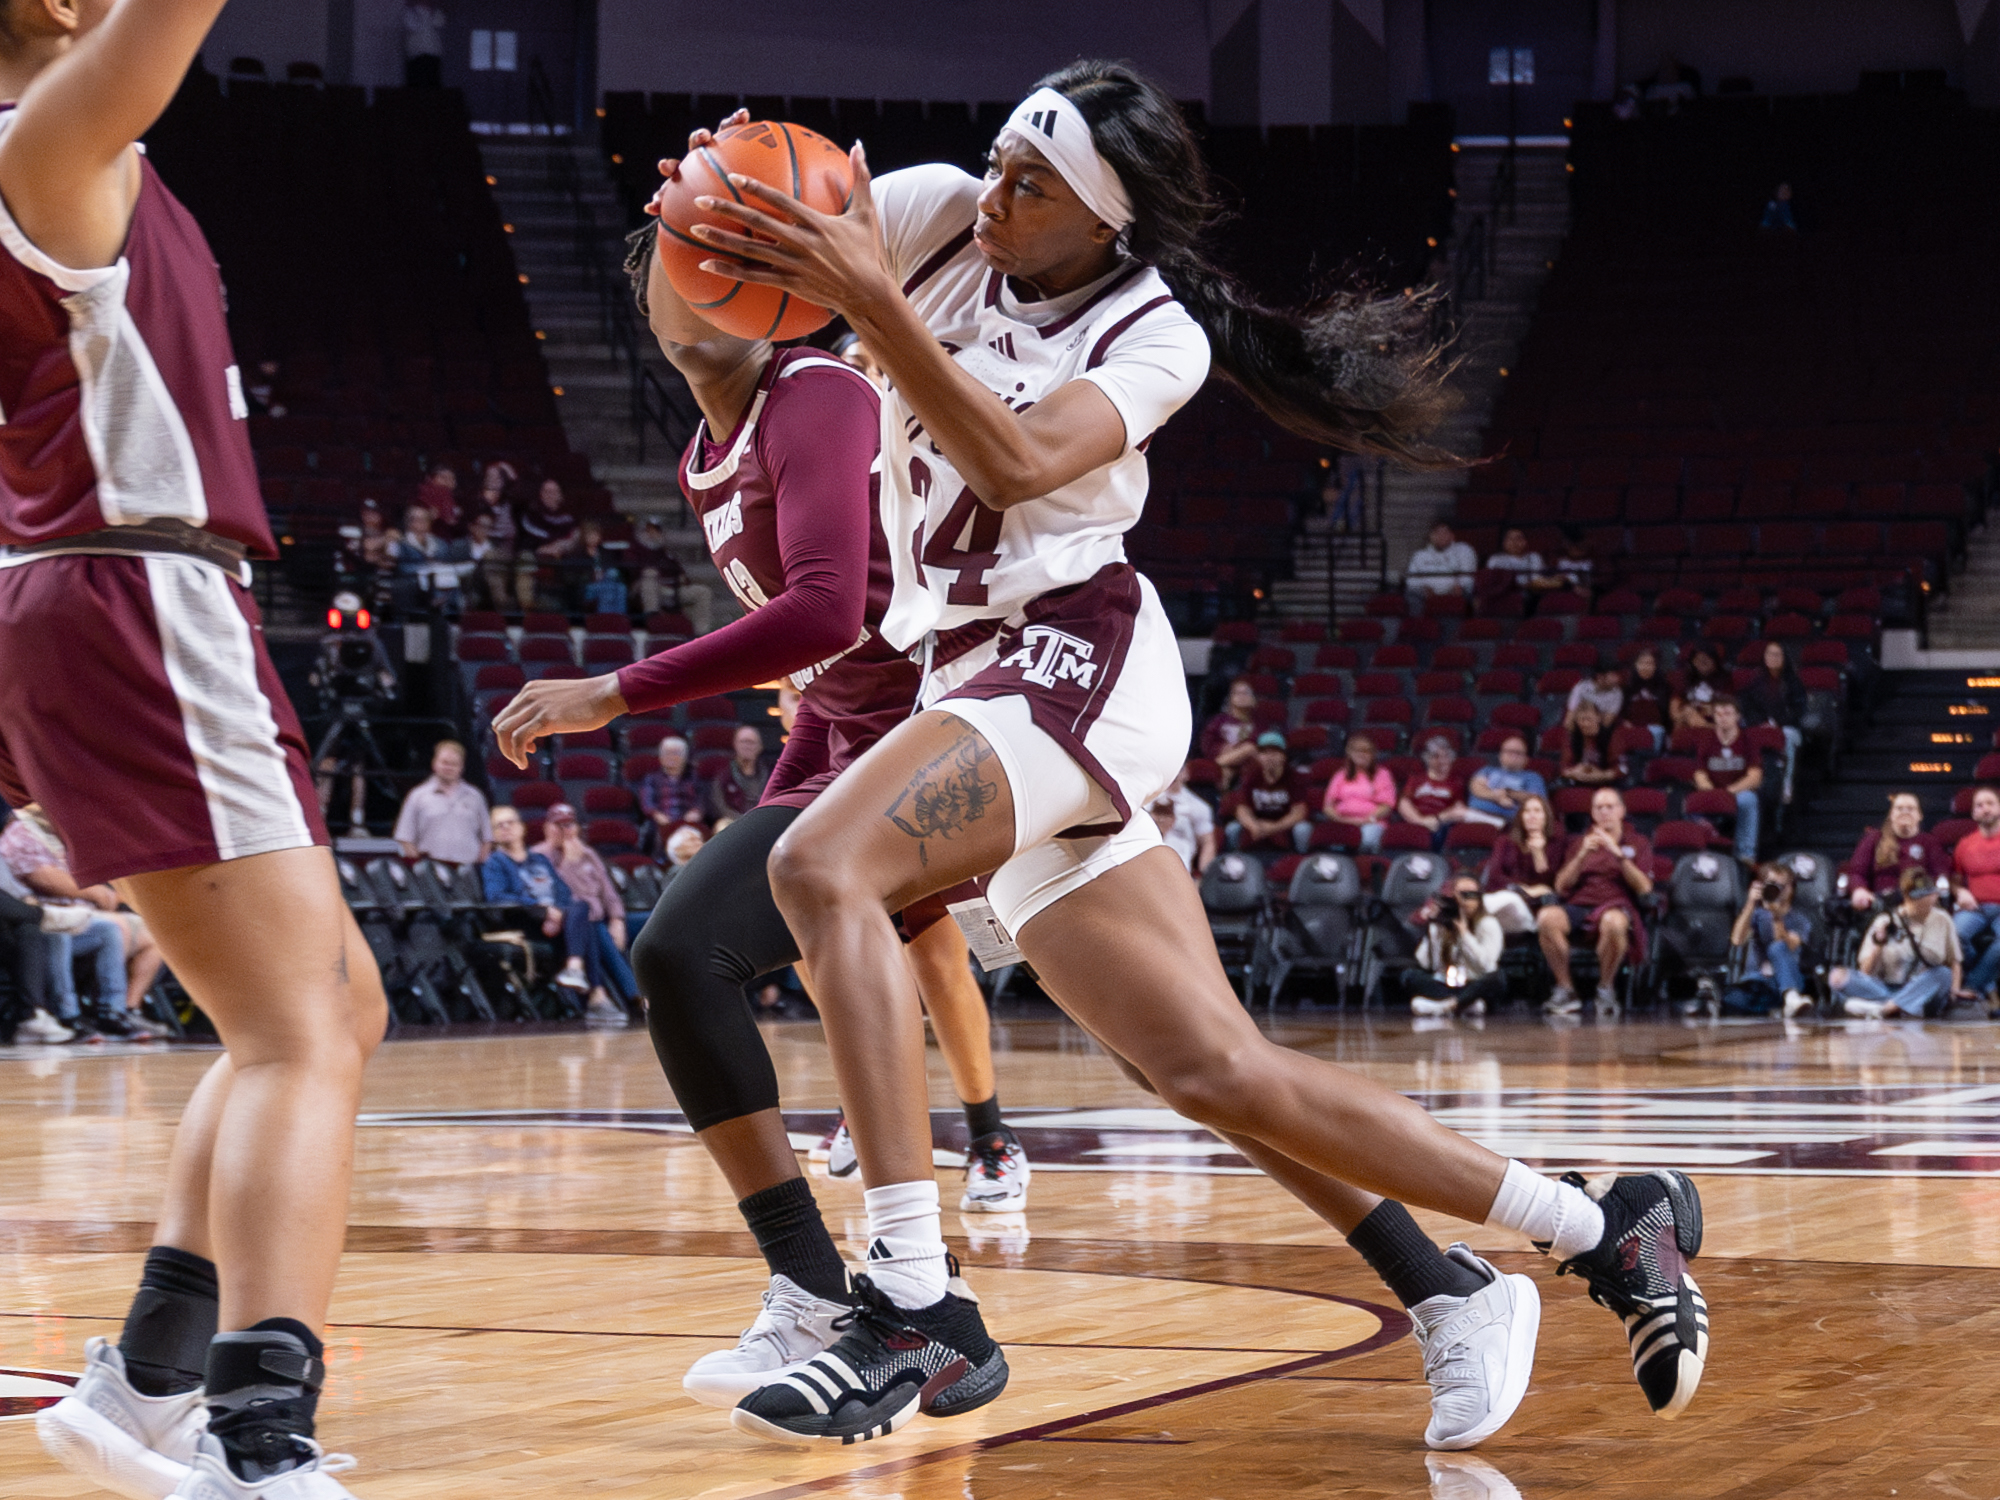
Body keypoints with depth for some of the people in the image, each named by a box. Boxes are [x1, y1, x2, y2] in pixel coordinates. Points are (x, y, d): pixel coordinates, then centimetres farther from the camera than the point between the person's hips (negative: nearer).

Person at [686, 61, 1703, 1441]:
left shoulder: (1156, 336, -6)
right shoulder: (940, 216, 9)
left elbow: (1017, 459, -24)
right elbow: (747, 258, 7)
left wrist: (866, 296, -29)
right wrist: (702, 212, -17)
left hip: (1082, 657, -7)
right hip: (983, 678, 7)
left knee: (820, 867, -29)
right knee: (1216, 1069, 3)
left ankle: (916, 1311, -30)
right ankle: (1605, 1230, 12)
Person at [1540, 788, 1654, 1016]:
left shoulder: (1637, 842, 16)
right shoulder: (1579, 842, 23)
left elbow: (1644, 888, 1)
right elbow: (1561, 887, 11)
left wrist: (1618, 854, -8)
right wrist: (1582, 855, -3)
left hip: (1617, 906, -2)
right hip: (1578, 905, 2)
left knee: (1613, 922, -42)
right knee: (1547, 917, -33)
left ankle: (1605, 988, -19)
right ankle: (1565, 990, -22)